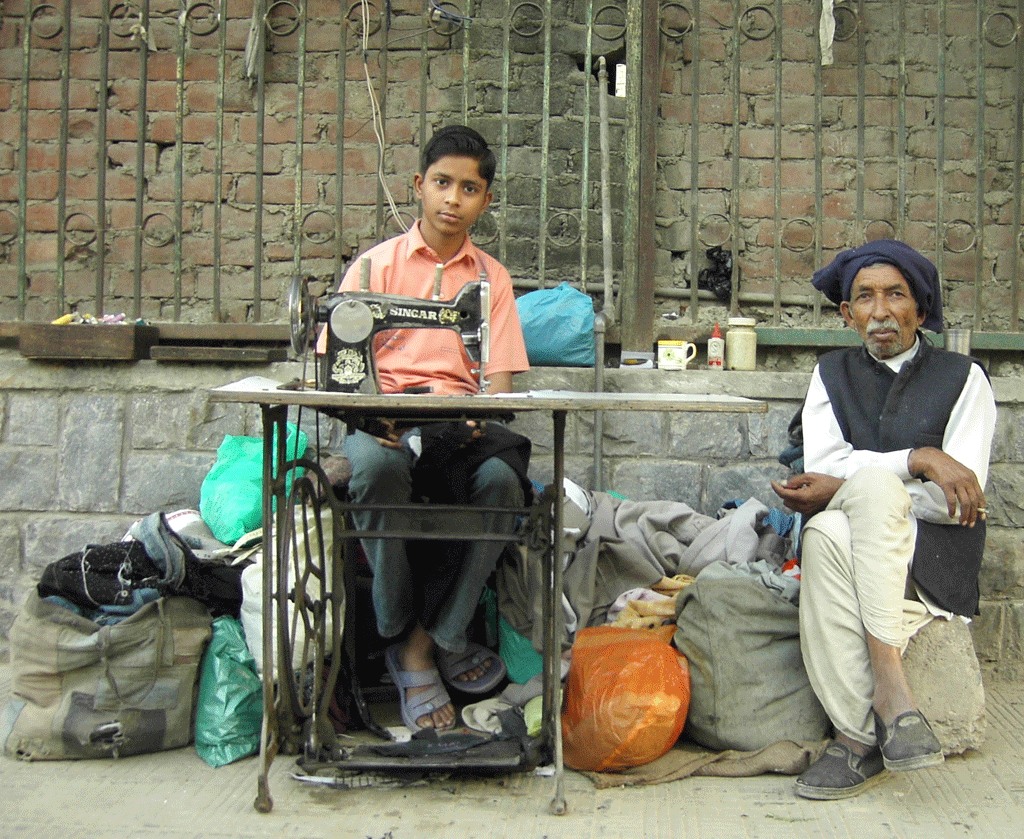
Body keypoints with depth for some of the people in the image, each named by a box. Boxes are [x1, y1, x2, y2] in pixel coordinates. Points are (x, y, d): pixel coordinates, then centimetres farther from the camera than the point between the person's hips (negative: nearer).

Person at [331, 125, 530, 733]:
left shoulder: (492, 278, 17)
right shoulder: (378, 264, 11)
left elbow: (499, 380, 8)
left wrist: (481, 418, -16)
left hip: (460, 423, 2)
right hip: (384, 419, -1)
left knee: (503, 478, -34)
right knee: (378, 467, -38)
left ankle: (428, 638, -19)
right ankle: (406, 639, -21)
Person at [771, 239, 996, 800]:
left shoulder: (963, 378, 7)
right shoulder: (833, 374, 16)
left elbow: (956, 503, -5)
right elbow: (823, 465, -3)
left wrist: (845, 488, -11)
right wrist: (919, 459, -15)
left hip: (933, 558, -2)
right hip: (846, 550, 2)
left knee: (870, 483, -35)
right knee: (826, 534, -34)